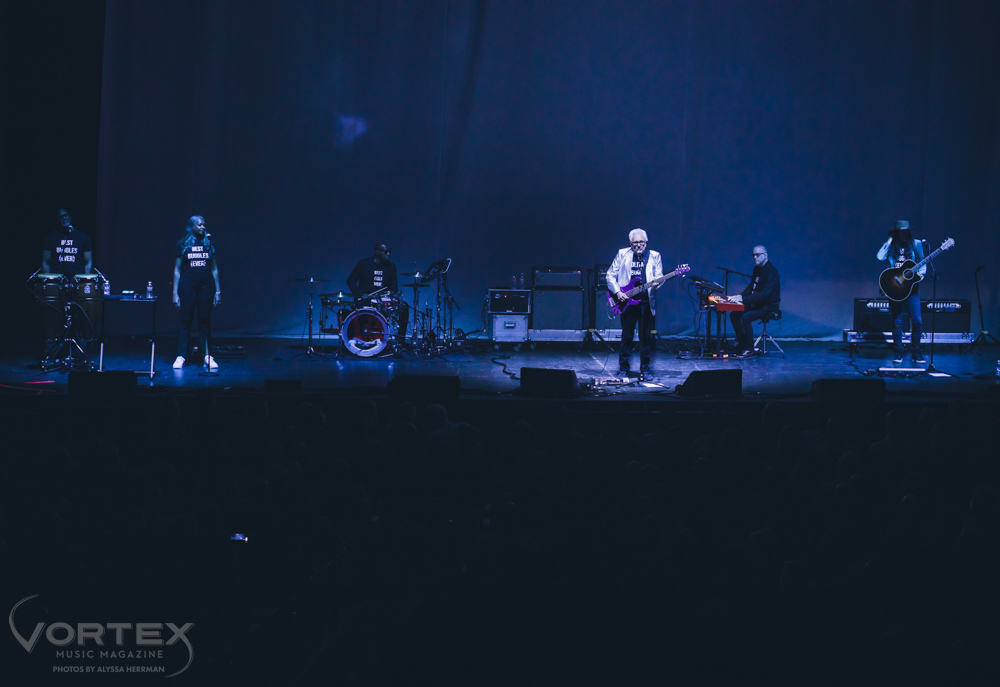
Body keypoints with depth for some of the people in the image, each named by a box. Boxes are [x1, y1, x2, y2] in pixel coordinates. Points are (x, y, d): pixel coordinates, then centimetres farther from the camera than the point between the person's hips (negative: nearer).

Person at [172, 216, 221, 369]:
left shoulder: (209, 243, 8)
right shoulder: (183, 244, 2)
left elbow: (214, 269, 11)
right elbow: (177, 270, 4)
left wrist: (218, 291, 7)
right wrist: (175, 293, -1)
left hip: (206, 284, 1)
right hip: (187, 285, -1)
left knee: (205, 320, 3)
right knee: (186, 320, 0)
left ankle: (207, 356, 6)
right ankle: (181, 356, 2)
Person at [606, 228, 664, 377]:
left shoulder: (654, 256, 7)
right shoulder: (623, 254, 6)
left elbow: (659, 276, 2)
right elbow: (610, 275, 7)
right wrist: (617, 292, -6)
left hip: (647, 302, 0)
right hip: (627, 301, 0)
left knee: (646, 337, 3)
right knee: (627, 337, 1)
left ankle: (645, 369, 12)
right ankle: (623, 369, 11)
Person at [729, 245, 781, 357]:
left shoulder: (771, 271, -20)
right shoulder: (757, 269, 9)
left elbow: (764, 293, -27)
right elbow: (751, 287, 17)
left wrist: (744, 299, -30)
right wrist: (740, 296, -2)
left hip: (769, 306, -9)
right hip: (757, 304, 9)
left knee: (746, 317, -29)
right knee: (734, 314, 0)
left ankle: (749, 349, -21)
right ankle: (741, 342, 7)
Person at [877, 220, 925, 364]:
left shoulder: (916, 244, 9)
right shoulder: (891, 246, 6)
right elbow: (880, 257, -10)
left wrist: (921, 272, -10)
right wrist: (890, 240, -5)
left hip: (911, 288, 0)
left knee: (917, 321, -8)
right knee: (897, 322, 1)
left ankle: (915, 352, 5)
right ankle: (898, 353, 11)